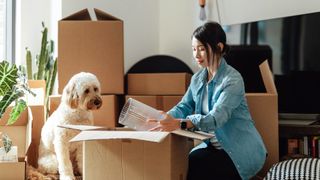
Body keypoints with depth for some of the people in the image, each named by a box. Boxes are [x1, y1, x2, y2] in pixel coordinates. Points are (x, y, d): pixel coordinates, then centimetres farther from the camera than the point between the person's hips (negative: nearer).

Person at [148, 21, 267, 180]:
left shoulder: (232, 79, -19)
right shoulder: (197, 78, 6)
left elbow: (216, 118, -33)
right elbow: (184, 107, -2)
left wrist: (180, 124, -48)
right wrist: (163, 118, -24)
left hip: (241, 151, -6)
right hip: (213, 145, 6)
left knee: (192, 166, -22)